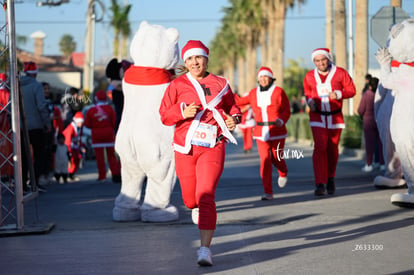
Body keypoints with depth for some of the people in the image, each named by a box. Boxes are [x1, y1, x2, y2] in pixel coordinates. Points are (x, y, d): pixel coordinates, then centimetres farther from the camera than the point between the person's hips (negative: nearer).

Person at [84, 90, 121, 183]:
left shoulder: (91, 111, -5)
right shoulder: (110, 108, -5)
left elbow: (87, 124, 1)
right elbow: (114, 122, -2)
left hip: (97, 135, -1)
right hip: (109, 134, 1)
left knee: (100, 157, 2)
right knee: (111, 155, 10)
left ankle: (102, 176, 1)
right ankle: (115, 173, 3)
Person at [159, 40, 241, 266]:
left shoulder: (220, 84, 5)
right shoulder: (177, 85, 1)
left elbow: (232, 106, 19)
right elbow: (164, 115, 0)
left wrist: (234, 118, -3)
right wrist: (183, 112, -19)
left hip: (212, 147, -1)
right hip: (185, 148, 1)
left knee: (205, 196, -16)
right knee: (190, 198, 12)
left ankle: (205, 250, -15)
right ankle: (196, 207, 53)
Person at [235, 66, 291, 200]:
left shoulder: (278, 92, -2)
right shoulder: (254, 93, 8)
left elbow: (286, 111, -1)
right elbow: (240, 101, 24)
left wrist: (281, 120, -19)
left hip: (277, 131, -2)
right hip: (261, 132, 2)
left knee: (276, 158, 3)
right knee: (265, 160, -8)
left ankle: (283, 173, 42)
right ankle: (268, 192, -5)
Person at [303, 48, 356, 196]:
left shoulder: (340, 73, -4)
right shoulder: (310, 76, 2)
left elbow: (351, 90, -1)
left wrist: (338, 94, -19)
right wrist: (310, 101, -4)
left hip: (335, 116, 0)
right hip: (317, 117, 0)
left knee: (332, 149, 7)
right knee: (320, 147, -14)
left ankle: (330, 178, 30)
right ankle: (320, 184, -17)